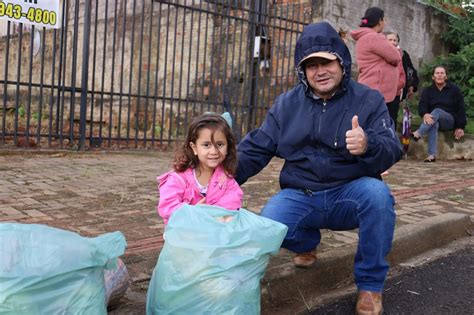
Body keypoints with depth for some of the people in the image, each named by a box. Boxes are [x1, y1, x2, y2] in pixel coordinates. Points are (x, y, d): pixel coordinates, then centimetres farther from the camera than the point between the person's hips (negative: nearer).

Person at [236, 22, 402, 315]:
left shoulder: (369, 100, -3)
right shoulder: (286, 104, 5)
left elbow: (392, 151, -15)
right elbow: (255, 149, 5)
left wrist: (368, 145, -39)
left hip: (351, 195, -1)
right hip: (300, 196, 1)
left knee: (377, 193, -35)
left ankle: (371, 284, -12)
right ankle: (308, 242, 11)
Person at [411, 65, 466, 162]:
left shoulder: (454, 89, 5)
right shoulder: (427, 91, 9)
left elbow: (461, 109, 2)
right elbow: (422, 105, -7)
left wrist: (460, 127, -6)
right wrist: (425, 114, -31)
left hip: (450, 121, -1)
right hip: (433, 119, 1)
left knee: (437, 111, -33)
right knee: (433, 124, -37)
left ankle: (418, 134, -53)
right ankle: (432, 155, -51)